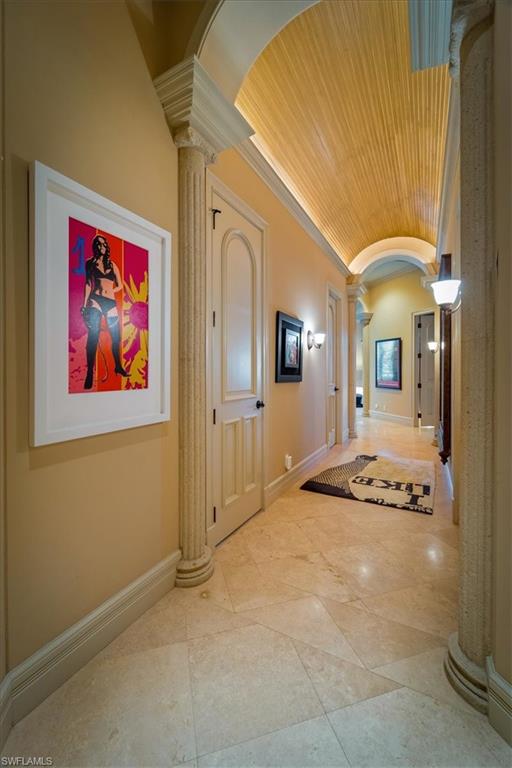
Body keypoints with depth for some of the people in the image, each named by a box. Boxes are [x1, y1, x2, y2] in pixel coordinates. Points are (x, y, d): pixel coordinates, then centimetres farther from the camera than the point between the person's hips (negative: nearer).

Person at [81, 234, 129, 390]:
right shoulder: (90, 263, 9)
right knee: (93, 337, -8)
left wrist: (109, 291, 4)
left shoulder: (112, 264, 15)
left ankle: (118, 367, 22)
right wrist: (85, 304, -2)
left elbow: (120, 285, 17)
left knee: (116, 336, 6)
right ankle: (90, 373, -5)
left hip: (111, 303, 3)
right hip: (95, 301, -3)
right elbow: (88, 284, 5)